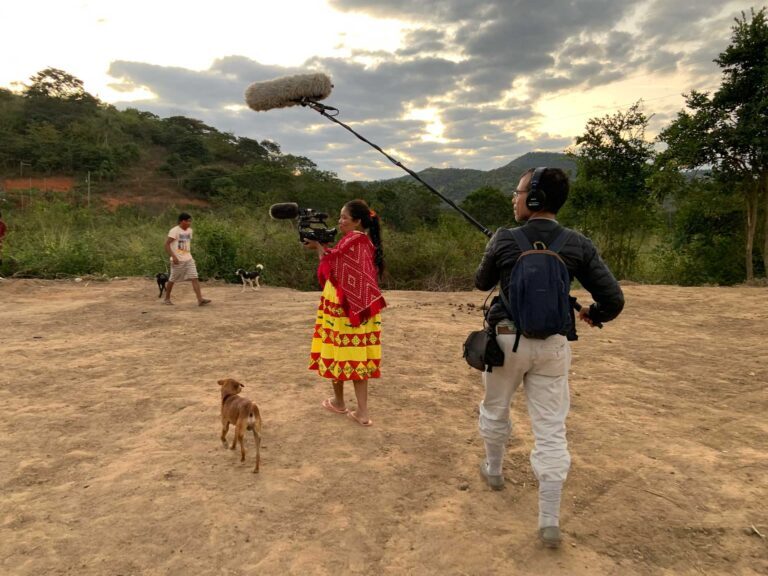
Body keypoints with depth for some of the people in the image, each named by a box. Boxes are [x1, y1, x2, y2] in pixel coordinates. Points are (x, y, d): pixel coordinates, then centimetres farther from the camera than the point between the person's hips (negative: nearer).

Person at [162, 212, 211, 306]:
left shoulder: (189, 230, 9)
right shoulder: (174, 231, -12)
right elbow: (167, 244, -15)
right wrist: (173, 256, -22)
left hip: (188, 259, 5)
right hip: (178, 260, -5)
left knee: (194, 278, -8)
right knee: (172, 280, 9)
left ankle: (200, 299, -15)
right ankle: (167, 299, 26)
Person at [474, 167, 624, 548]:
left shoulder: (504, 238, -8)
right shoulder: (578, 245, -4)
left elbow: (482, 283, 9)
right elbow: (614, 300, -4)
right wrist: (593, 315, 17)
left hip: (508, 338, -1)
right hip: (553, 345, 1)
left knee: (495, 409, 23)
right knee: (551, 429, 7)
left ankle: (494, 471, 44)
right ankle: (550, 520, 7)